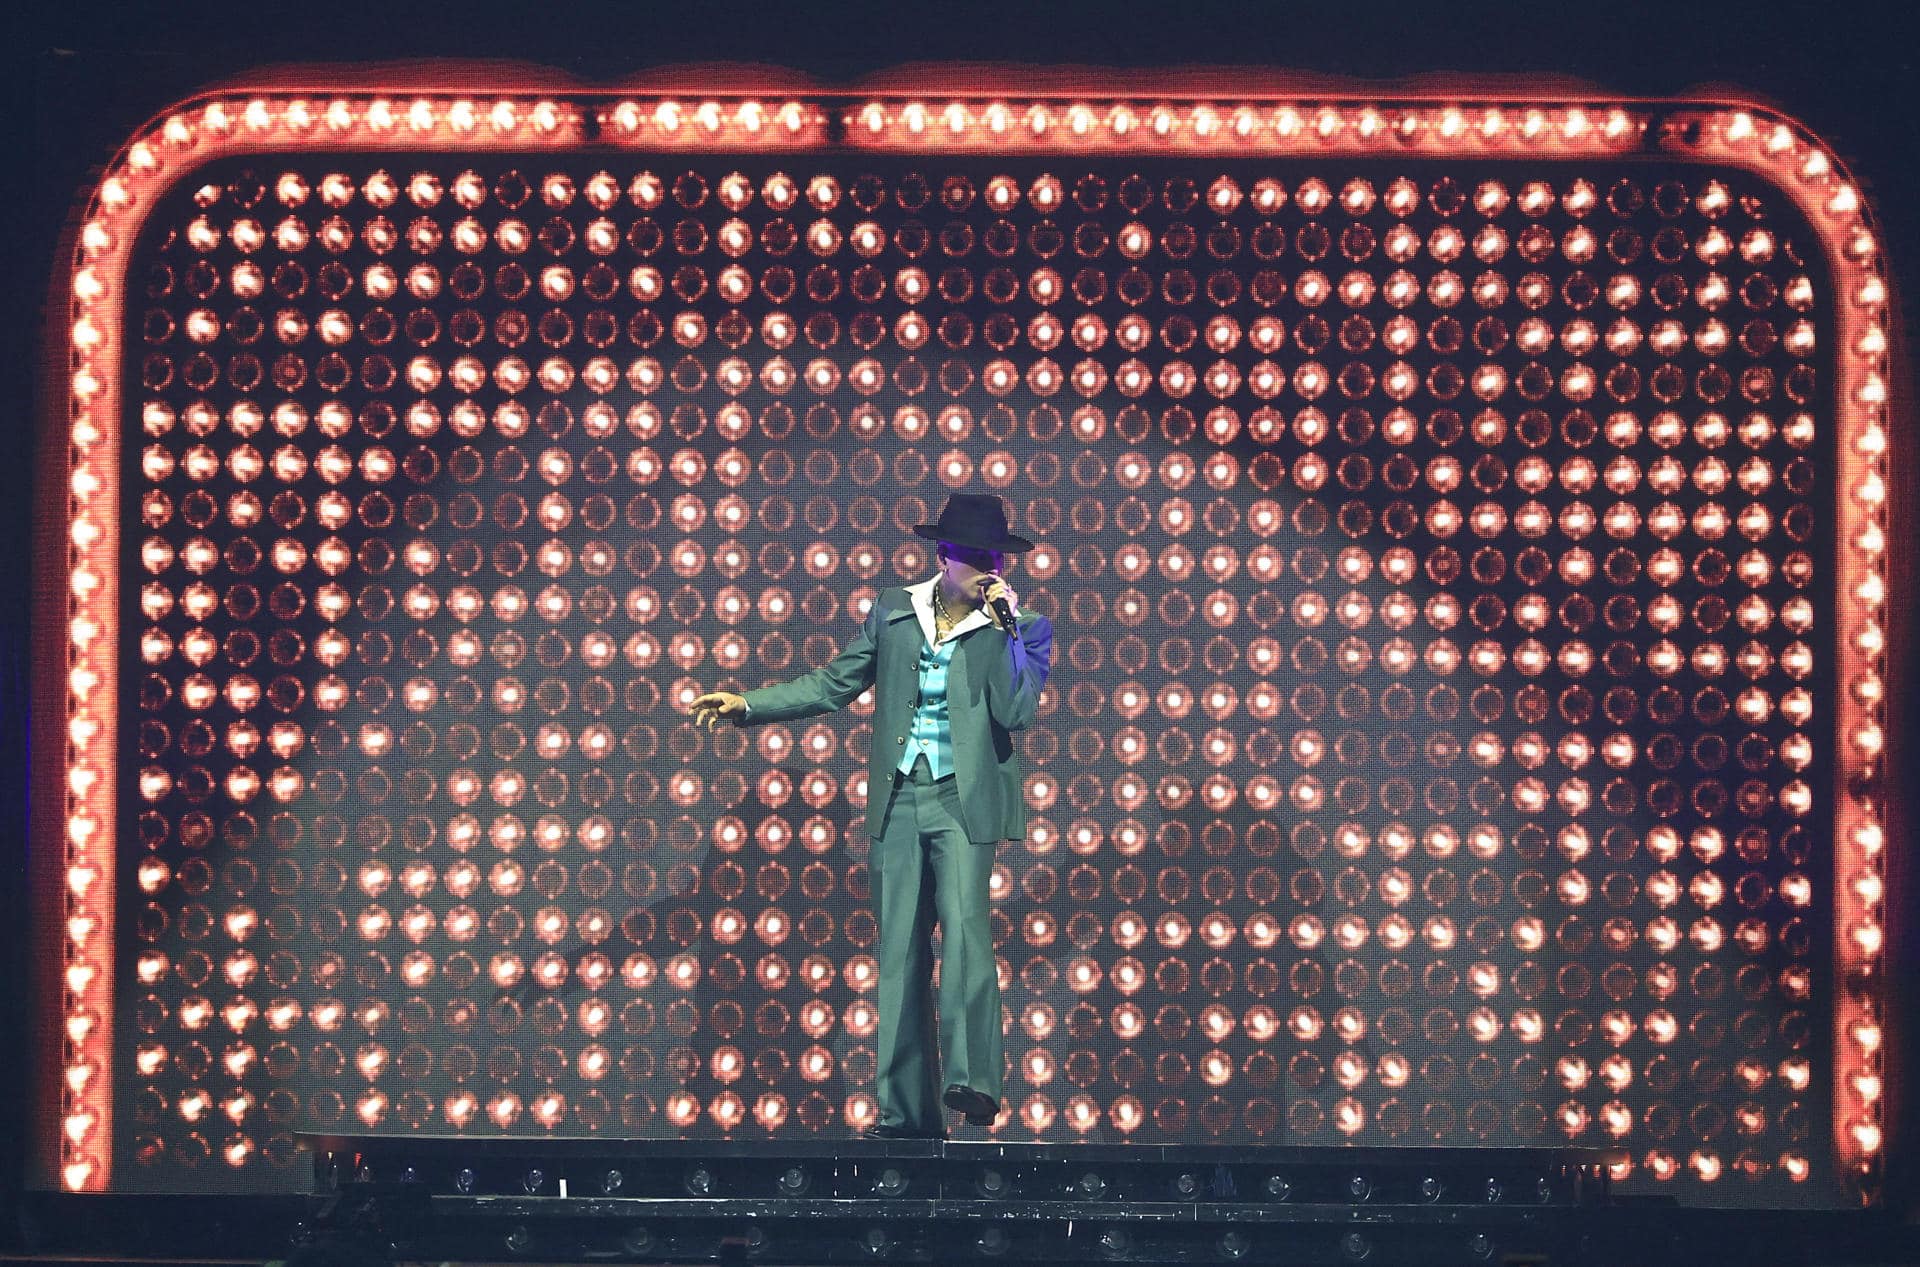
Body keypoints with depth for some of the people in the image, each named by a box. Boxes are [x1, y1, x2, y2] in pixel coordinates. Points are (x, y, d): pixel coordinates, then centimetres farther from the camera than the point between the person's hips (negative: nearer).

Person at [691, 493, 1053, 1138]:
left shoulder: (1022, 628, 1)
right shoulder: (894, 612, 9)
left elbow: (1015, 711, -13)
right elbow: (833, 684, 14)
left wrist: (1007, 624, -14)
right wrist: (746, 704, 5)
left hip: (964, 802, -3)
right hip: (899, 802, 3)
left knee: (963, 927, -24)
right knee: (899, 954, 2)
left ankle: (973, 1079, -32)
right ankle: (906, 1111, 5)